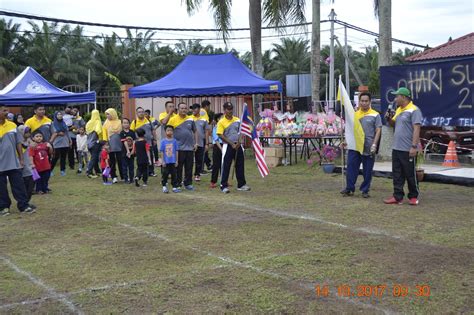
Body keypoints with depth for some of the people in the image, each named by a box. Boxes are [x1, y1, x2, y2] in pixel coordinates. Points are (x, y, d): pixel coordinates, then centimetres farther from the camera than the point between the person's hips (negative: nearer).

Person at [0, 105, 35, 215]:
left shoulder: (12, 125, 3)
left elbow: (18, 143, 9)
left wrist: (21, 159, 7)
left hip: (14, 163, 3)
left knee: (19, 185, 6)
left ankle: (24, 206, 11)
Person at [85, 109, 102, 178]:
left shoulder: (89, 122, 7)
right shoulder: (98, 122, -11)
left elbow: (86, 131, 9)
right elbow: (98, 130, -24)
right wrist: (100, 138, -10)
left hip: (89, 142, 7)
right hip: (95, 142, -6)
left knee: (94, 157, 16)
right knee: (94, 158, -5)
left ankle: (97, 171, 24)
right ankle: (89, 172, -11)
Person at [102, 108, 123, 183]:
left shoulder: (119, 122, 4)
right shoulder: (106, 123, 7)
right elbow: (104, 134, 5)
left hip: (118, 145, -1)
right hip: (110, 145, 1)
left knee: (120, 161, 1)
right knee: (112, 162, 3)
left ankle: (123, 177, 8)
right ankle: (114, 177, 7)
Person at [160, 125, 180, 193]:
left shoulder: (174, 141, 0)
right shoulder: (163, 141, -3)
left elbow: (176, 151, 3)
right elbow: (162, 152, -2)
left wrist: (176, 161, 1)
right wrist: (163, 161, -5)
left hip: (173, 161, 1)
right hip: (166, 162, -1)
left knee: (174, 174, 7)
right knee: (165, 174, 5)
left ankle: (175, 187, 14)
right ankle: (164, 187, 17)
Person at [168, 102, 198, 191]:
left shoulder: (190, 119, 7)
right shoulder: (173, 119, -4)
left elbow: (195, 132, 15)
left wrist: (196, 143, 7)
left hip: (190, 147, 3)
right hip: (178, 148, -3)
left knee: (189, 167, 9)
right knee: (178, 167, 2)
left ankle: (188, 183, 19)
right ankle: (177, 184, 11)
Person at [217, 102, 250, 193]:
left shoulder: (237, 120, 8)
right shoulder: (221, 122, -7)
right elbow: (221, 135, -11)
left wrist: (238, 142, -6)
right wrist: (232, 144, -14)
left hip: (238, 145, 5)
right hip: (228, 146, -5)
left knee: (240, 165, 9)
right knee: (226, 166, -3)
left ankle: (241, 184, 19)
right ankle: (224, 186, 3)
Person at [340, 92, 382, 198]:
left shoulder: (375, 115, 1)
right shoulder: (354, 114, 11)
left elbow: (378, 130, -3)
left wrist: (374, 144, -13)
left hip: (368, 148, -2)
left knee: (367, 171, 4)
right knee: (351, 167, 0)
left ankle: (365, 190, 13)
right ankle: (349, 188, 8)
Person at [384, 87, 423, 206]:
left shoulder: (414, 110, -11)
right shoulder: (398, 110, 15)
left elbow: (416, 129, -17)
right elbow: (394, 124, 27)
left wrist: (414, 146, -23)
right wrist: (389, 118, 4)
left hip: (408, 150, -8)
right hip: (396, 148, 8)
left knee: (410, 174, 3)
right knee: (397, 175, 8)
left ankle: (413, 197, 14)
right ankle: (398, 197, 13)